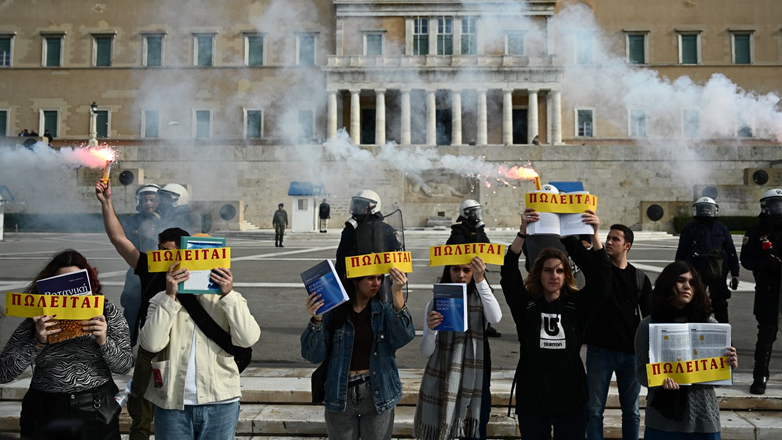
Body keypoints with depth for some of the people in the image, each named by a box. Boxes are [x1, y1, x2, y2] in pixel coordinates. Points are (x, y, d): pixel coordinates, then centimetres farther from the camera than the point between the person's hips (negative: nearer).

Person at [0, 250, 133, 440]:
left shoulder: (107, 313, -3)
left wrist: (104, 342, -21)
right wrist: (38, 343, -19)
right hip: (46, 415, 1)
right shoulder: (37, 319, -1)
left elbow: (124, 366, -5)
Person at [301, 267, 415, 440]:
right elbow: (315, 355, -8)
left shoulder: (384, 310, -1)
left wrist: (397, 293, -29)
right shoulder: (334, 311, -5)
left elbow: (403, 338, -20)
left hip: (377, 394, 1)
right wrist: (316, 320, -24)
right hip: (341, 394, -1)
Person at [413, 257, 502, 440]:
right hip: (440, 383, 0)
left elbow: (495, 318, -22)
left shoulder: (481, 301, 2)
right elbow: (426, 352, -2)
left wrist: (480, 281, -28)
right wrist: (430, 329, -22)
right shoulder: (435, 303, 2)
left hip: (474, 382, 0)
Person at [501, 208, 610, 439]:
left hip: (571, 399, 1)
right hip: (531, 400, 0)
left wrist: (594, 235, -25)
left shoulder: (577, 304, -3)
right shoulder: (525, 304, -5)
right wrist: (523, 231, -28)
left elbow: (601, 277, -13)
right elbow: (509, 271, -17)